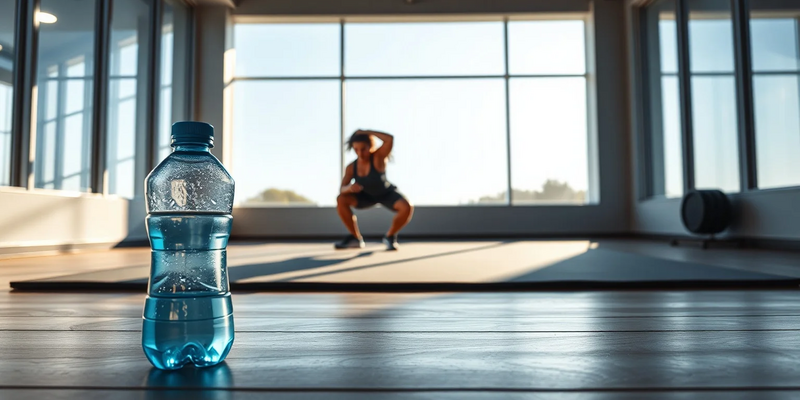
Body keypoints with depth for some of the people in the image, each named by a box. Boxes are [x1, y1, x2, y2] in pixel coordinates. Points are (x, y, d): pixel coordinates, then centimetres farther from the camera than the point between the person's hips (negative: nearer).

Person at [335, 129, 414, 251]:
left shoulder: (378, 156, -33)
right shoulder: (351, 167, -21)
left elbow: (390, 139, -50)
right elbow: (342, 190, -20)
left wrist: (365, 132, -41)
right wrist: (349, 187, -45)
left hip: (388, 194, -3)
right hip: (367, 195, 3)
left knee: (407, 208, -32)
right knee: (341, 200, -20)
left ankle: (390, 237, -4)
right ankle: (355, 239, -6)